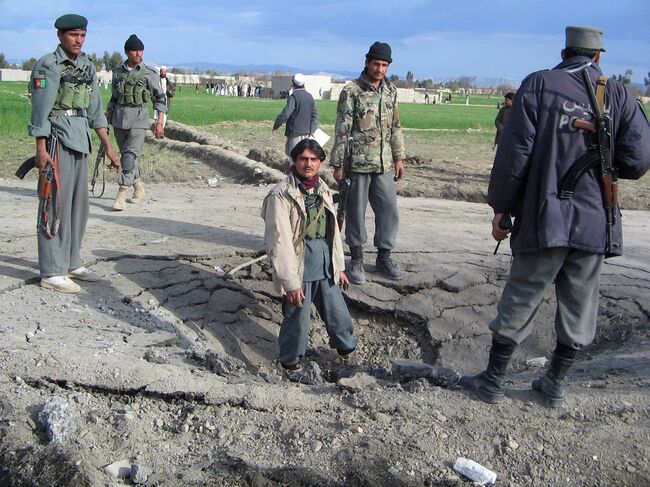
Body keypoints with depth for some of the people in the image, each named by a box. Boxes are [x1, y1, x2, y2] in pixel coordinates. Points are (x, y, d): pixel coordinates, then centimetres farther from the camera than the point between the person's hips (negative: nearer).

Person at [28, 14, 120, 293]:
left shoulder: (87, 66, 13)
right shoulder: (48, 66, -8)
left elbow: (95, 110, 15)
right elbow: (40, 110, -13)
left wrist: (108, 146, 13)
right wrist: (41, 149, -19)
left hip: (81, 141, 8)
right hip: (57, 139, -8)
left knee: (78, 205, 12)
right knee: (57, 205, -6)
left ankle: (72, 264, 23)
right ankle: (52, 273, -1)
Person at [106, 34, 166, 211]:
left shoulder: (149, 73, -2)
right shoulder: (117, 72, 9)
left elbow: (160, 98, 1)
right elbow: (114, 97, 18)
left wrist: (160, 122, -4)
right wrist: (107, 118, 10)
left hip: (138, 119, -5)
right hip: (119, 118, 5)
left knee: (129, 156, -16)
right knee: (126, 156, 13)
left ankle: (121, 196, -17)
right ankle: (139, 188, 33)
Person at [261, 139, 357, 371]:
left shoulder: (323, 190, 7)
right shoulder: (281, 195, -15)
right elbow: (279, 242, -18)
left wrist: (339, 266, 18)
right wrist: (291, 282, -18)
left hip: (325, 269, 6)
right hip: (299, 271, -6)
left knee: (339, 314, 17)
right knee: (297, 321, 7)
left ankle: (347, 348, 43)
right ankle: (291, 363, 30)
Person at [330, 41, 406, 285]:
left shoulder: (390, 90, 10)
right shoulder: (351, 91, -7)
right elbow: (342, 130, -8)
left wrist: (398, 157, 12)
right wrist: (338, 165, -9)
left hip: (383, 164, 5)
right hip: (357, 163, -5)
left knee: (389, 209, 6)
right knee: (356, 212, 4)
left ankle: (384, 256, 21)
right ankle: (356, 260, 16)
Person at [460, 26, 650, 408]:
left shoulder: (539, 85, -4)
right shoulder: (619, 95, 2)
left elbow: (514, 153, -8)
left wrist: (501, 207, 0)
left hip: (544, 219, -2)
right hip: (596, 222, 2)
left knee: (520, 301, 8)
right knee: (579, 307, 14)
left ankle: (493, 381, 18)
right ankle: (556, 385, 25)